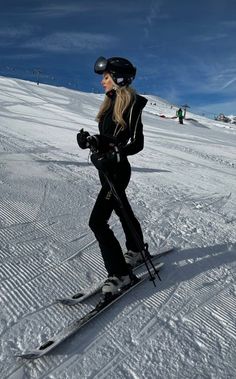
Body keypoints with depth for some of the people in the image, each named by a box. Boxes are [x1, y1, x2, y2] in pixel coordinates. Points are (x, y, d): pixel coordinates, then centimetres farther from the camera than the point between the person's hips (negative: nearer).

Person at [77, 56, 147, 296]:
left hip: (117, 170, -9)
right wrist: (91, 140, -3)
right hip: (106, 168, 9)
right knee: (123, 211, 22)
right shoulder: (112, 101, 12)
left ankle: (120, 274, 3)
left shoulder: (131, 103, -13)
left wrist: (114, 154, -30)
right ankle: (136, 251, 45)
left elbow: (136, 143, -16)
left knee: (97, 221, -11)